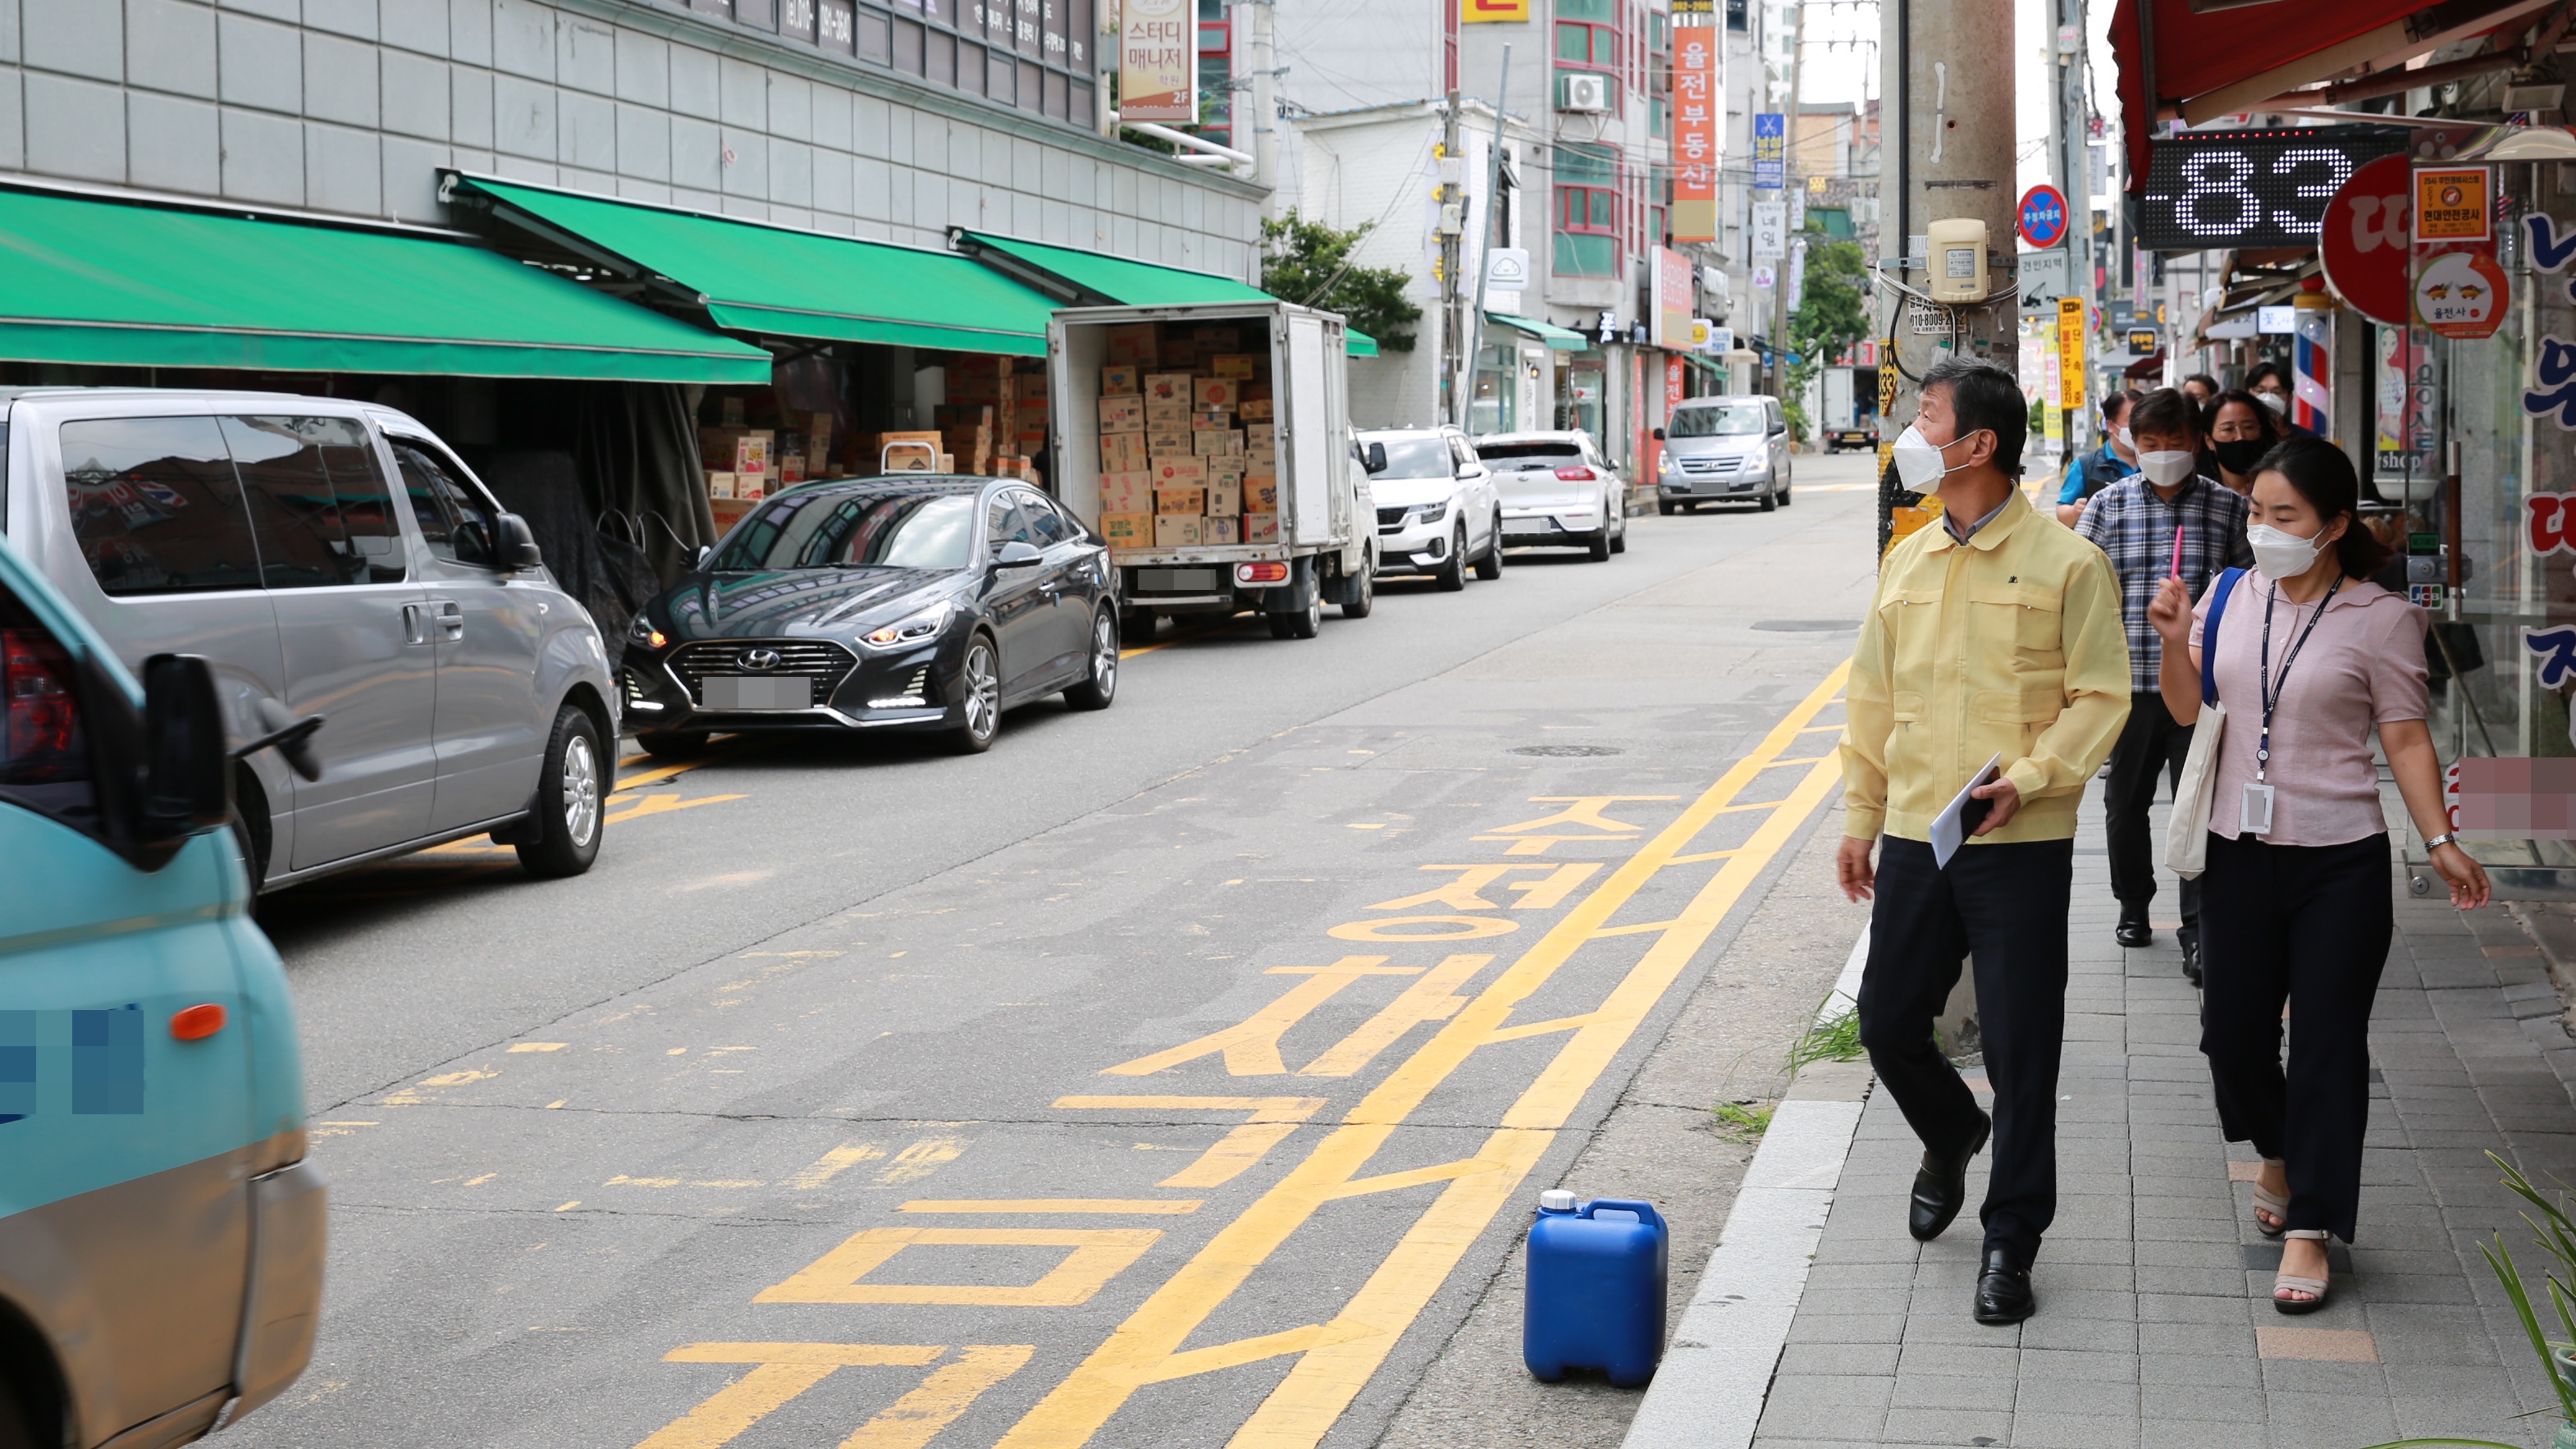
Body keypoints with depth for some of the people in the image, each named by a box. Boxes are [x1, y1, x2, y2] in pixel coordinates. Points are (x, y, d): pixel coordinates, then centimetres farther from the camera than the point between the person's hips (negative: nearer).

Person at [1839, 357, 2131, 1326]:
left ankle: (2011, 1245, 9)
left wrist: (2029, 779, -19)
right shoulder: (1905, 563, 10)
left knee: (2021, 1051, -1)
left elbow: (2101, 696, -7)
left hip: (2020, 845, -5)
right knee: (1887, 1023, 10)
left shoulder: (2064, 564, -6)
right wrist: (1859, 819, 14)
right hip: (1914, 838, 5)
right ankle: (1950, 1137, 41)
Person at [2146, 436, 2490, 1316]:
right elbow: (2186, 709, 9)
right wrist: (2175, 641, -9)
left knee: (2329, 1042, -1)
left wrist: (2441, 841, -14)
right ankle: (2281, 1155, 38)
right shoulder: (2230, 598, 4)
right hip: (2240, 853, 4)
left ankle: (2309, 1226, 6)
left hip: (2340, 863, -4)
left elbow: (2406, 738, -5)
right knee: (2232, 1030, 9)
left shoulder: (2380, 619, -7)